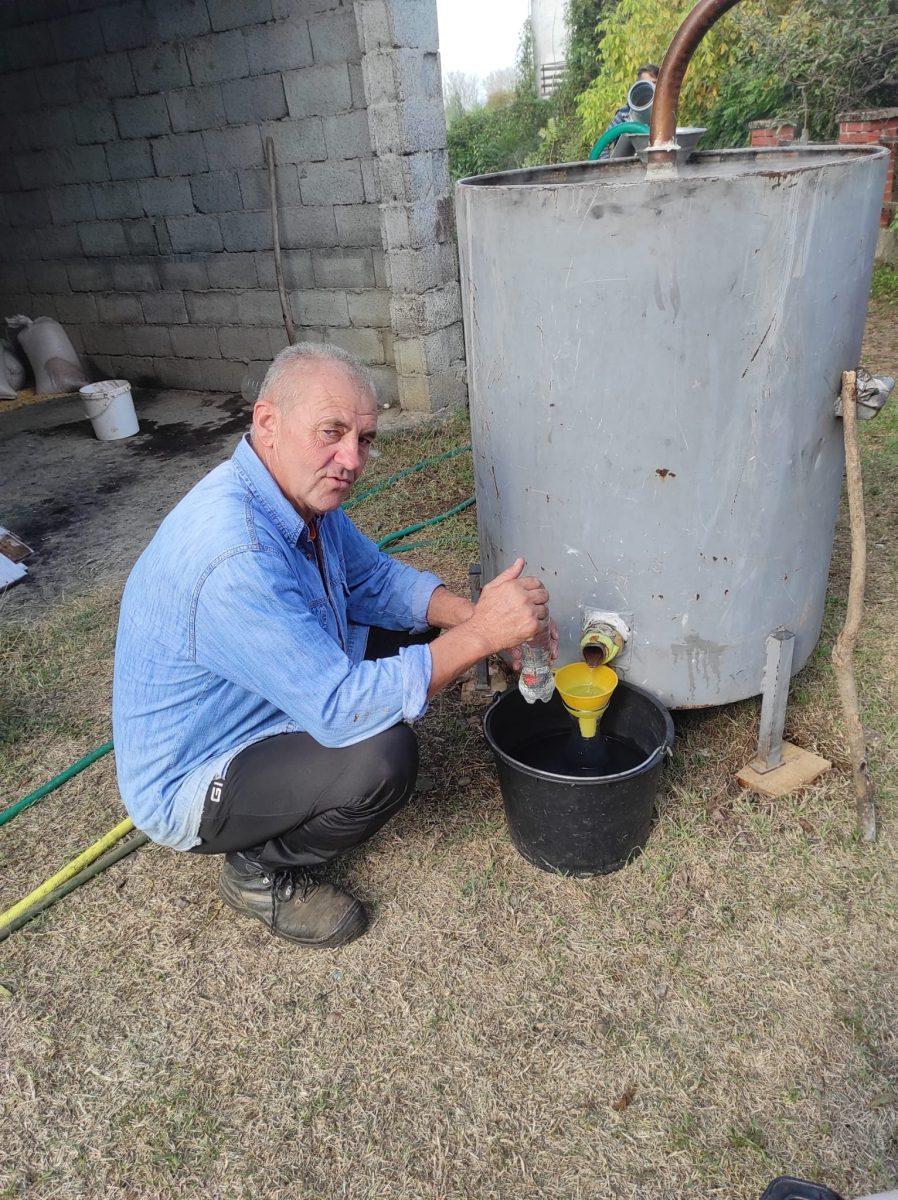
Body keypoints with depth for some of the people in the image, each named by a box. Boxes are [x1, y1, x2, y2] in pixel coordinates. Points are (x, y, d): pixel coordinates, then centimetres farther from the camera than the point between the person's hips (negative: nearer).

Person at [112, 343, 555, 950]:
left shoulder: (304, 491, -7)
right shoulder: (233, 555, -36)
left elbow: (376, 577, 4)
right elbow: (341, 708, -35)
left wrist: (468, 614, -13)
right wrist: (480, 634, -33)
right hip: (189, 786, -8)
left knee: (415, 630, 5)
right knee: (381, 757, -31)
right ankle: (263, 870, -1)